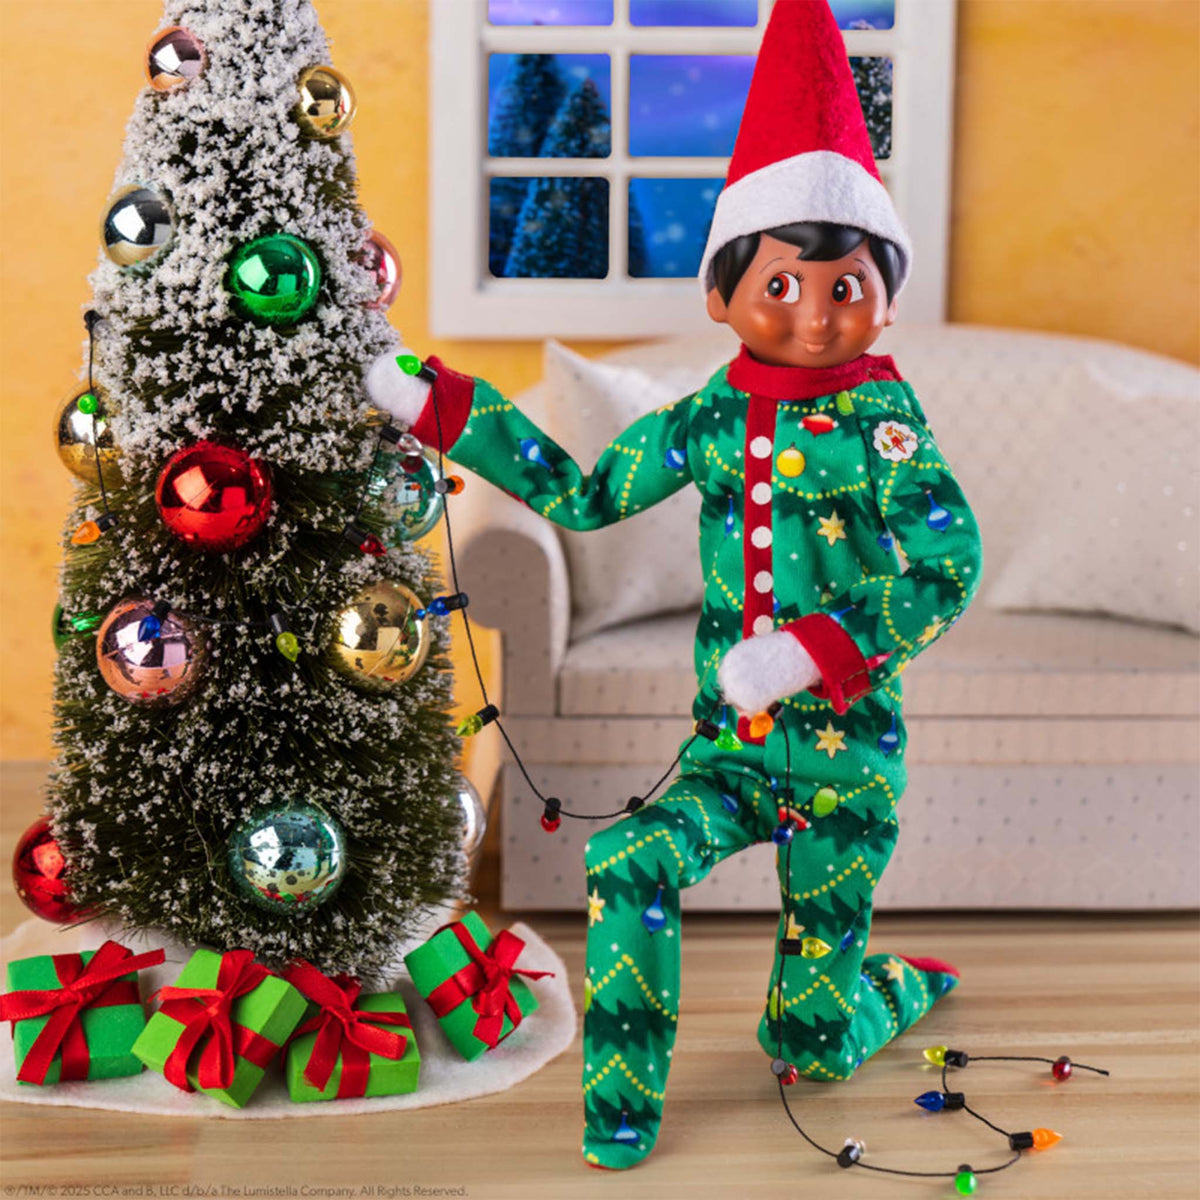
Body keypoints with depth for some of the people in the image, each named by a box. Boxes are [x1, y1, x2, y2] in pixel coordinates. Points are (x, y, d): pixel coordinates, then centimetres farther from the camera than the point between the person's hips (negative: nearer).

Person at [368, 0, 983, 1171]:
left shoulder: (880, 416, -10)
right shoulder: (712, 415, 2)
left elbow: (950, 567, -18)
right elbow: (583, 494, 9)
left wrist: (808, 649, -28)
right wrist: (436, 407, 8)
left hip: (847, 755, -3)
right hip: (728, 747, 3)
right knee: (625, 863, -24)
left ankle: (904, 984, 42)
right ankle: (622, 1101, -3)